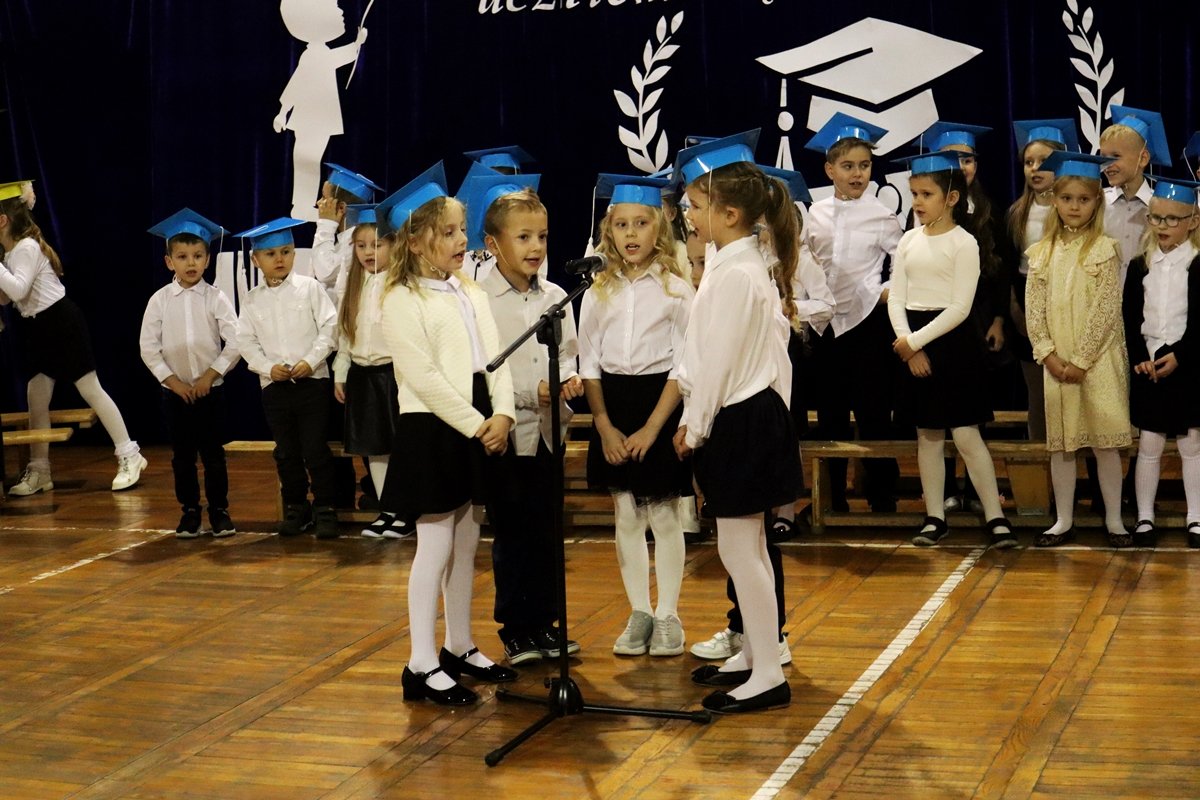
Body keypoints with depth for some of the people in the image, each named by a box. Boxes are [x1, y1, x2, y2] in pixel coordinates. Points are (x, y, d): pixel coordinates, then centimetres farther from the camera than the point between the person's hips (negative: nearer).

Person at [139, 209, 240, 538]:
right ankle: (189, 511, 18)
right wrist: (172, 381, -7)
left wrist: (210, 375, -10)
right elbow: (148, 347, -1)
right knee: (182, 455, 8)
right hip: (175, 391, 1)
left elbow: (234, 343, -7)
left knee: (213, 453, 4)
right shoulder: (160, 300, -1)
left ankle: (219, 510, 14)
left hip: (211, 389, -1)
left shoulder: (216, 298, -4)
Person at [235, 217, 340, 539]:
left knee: (315, 448, -3)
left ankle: (325, 509, 6)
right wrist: (268, 367, -10)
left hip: (312, 380, -3)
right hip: (274, 385, 3)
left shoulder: (309, 288, -2)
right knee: (286, 452, 11)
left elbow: (329, 327, -5)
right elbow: (246, 342, 5)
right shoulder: (252, 301, 5)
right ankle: (295, 508, 22)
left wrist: (311, 360, -14)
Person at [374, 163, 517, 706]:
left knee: (467, 544, 13)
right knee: (435, 545, -5)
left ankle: (460, 648, 25)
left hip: (479, 430, 7)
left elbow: (495, 359, 8)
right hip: (432, 432, -7)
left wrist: (501, 415, -8)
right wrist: (476, 423, -16)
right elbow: (423, 376, -16)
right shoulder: (403, 301, -9)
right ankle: (422, 665, 1)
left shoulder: (472, 295, 13)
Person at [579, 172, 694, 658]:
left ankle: (667, 617, 12)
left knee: (663, 516, 2)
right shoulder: (598, 293, 4)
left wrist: (651, 428, -13)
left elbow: (684, 364, -7)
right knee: (626, 517, 8)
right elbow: (589, 364, 5)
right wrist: (604, 425, -5)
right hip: (613, 410, 3)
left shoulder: (676, 289, -5)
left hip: (660, 405, -3)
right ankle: (639, 614, 17)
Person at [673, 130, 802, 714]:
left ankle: (768, 675, 2)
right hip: (743, 416, 10)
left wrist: (696, 426, -12)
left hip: (741, 422, -10)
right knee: (744, 547, 18)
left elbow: (718, 359, -19)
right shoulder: (740, 264, 12)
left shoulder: (735, 273, -19)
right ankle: (754, 654, 29)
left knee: (739, 549, -4)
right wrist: (695, 419, 14)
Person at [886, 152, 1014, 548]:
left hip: (952, 339, -5)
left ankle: (995, 518, -1)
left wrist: (916, 340, -14)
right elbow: (896, 298, 5)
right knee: (928, 435, 9)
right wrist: (908, 345, -8)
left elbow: (960, 307, -13)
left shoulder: (964, 243, -7)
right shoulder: (908, 241, 8)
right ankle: (935, 517, 15)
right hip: (913, 344, 5)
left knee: (966, 434, -7)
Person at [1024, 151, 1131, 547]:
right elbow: (1034, 309, 3)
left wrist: (1080, 361, -13)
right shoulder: (1042, 252, 7)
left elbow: (1106, 310, -10)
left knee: (1105, 440, 0)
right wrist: (1049, 355, -9)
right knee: (1060, 442, 7)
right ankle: (1064, 521, 16)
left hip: (1098, 360, -3)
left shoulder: (1105, 249, -4)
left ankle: (1114, 520, 9)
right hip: (1057, 362, 3)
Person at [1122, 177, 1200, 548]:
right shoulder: (1140, 266, 7)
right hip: (1147, 366, 2)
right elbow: (1129, 318, 5)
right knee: (1149, 444, 4)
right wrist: (1140, 357, -8)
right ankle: (1144, 518, 10)